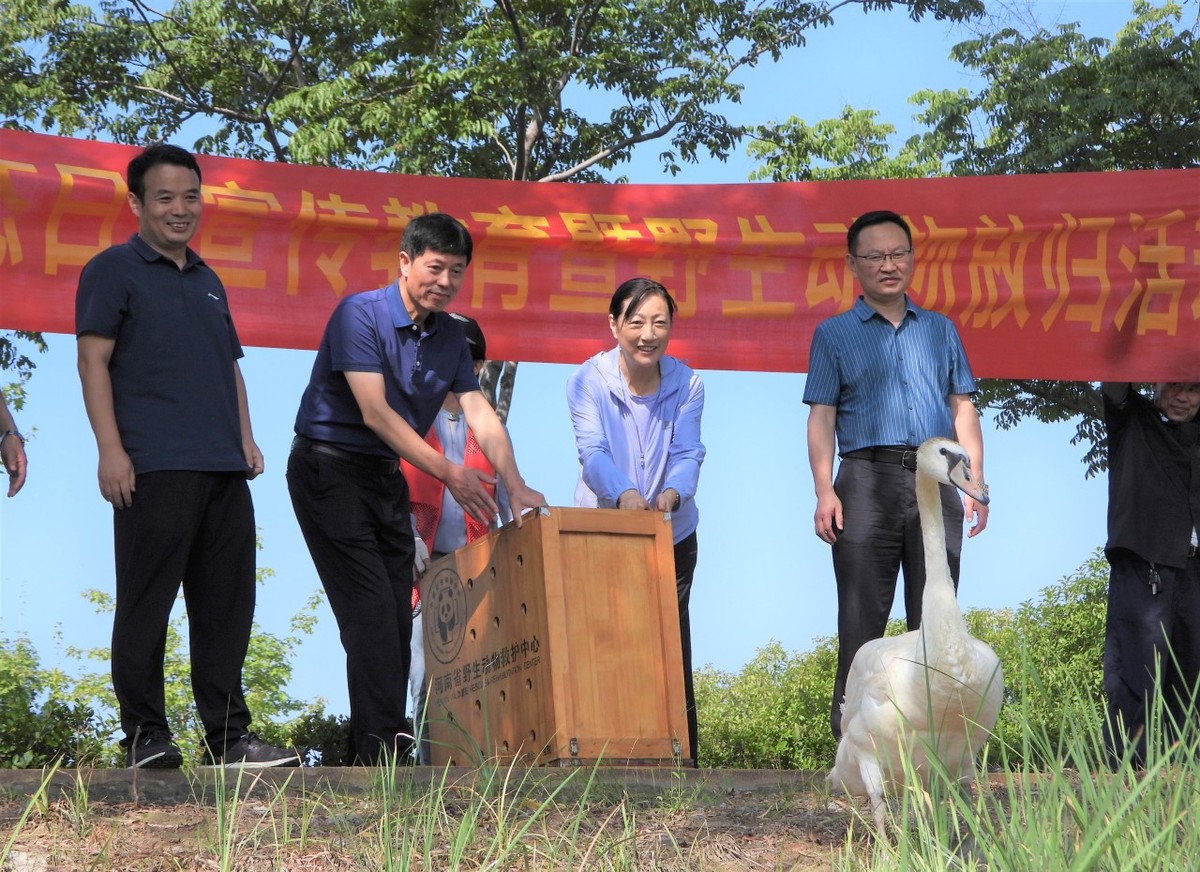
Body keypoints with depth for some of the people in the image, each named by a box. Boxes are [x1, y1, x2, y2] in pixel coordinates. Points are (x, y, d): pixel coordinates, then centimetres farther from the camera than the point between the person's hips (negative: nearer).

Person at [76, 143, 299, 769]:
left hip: (223, 468, 7)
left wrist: (245, 437, 13)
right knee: (146, 604, -4)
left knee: (226, 603, 6)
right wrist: (110, 449, -13)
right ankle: (145, 735, 2)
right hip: (154, 467, -7)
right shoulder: (114, 271, 2)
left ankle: (229, 735, 11)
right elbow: (94, 362, -5)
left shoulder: (208, 282, 23)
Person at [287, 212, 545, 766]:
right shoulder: (361, 314, -16)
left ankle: (376, 750, 10)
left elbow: (480, 413, 2)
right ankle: (380, 753, -15)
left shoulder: (449, 335, 6)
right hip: (330, 470, -7)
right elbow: (375, 413, -22)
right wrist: (448, 472, -26)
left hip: (386, 477, 7)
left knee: (397, 618, 4)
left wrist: (516, 488, -11)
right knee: (371, 613, -15)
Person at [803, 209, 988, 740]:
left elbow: (963, 409, 16)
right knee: (862, 618, -5)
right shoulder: (833, 334, 10)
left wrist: (975, 483, 5)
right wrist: (824, 492, -9)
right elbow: (822, 418, 3)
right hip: (868, 478, -3)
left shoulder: (940, 330, 18)